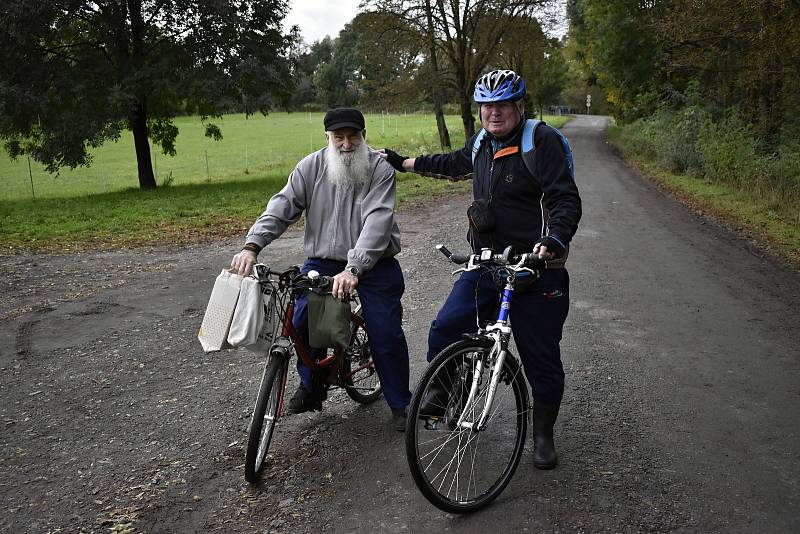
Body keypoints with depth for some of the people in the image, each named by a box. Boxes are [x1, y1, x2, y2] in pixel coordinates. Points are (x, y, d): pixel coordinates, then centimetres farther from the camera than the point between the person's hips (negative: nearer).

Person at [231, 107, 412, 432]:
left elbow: (377, 221, -25)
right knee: (303, 323, -8)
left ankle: (400, 404, 19)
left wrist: (354, 269, -37)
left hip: (373, 264, -2)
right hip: (322, 261, 3)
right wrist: (251, 246, -26)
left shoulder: (380, 168, -12)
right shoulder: (311, 167, -3)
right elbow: (281, 208, -9)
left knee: (387, 335, -3)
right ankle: (311, 388, 20)